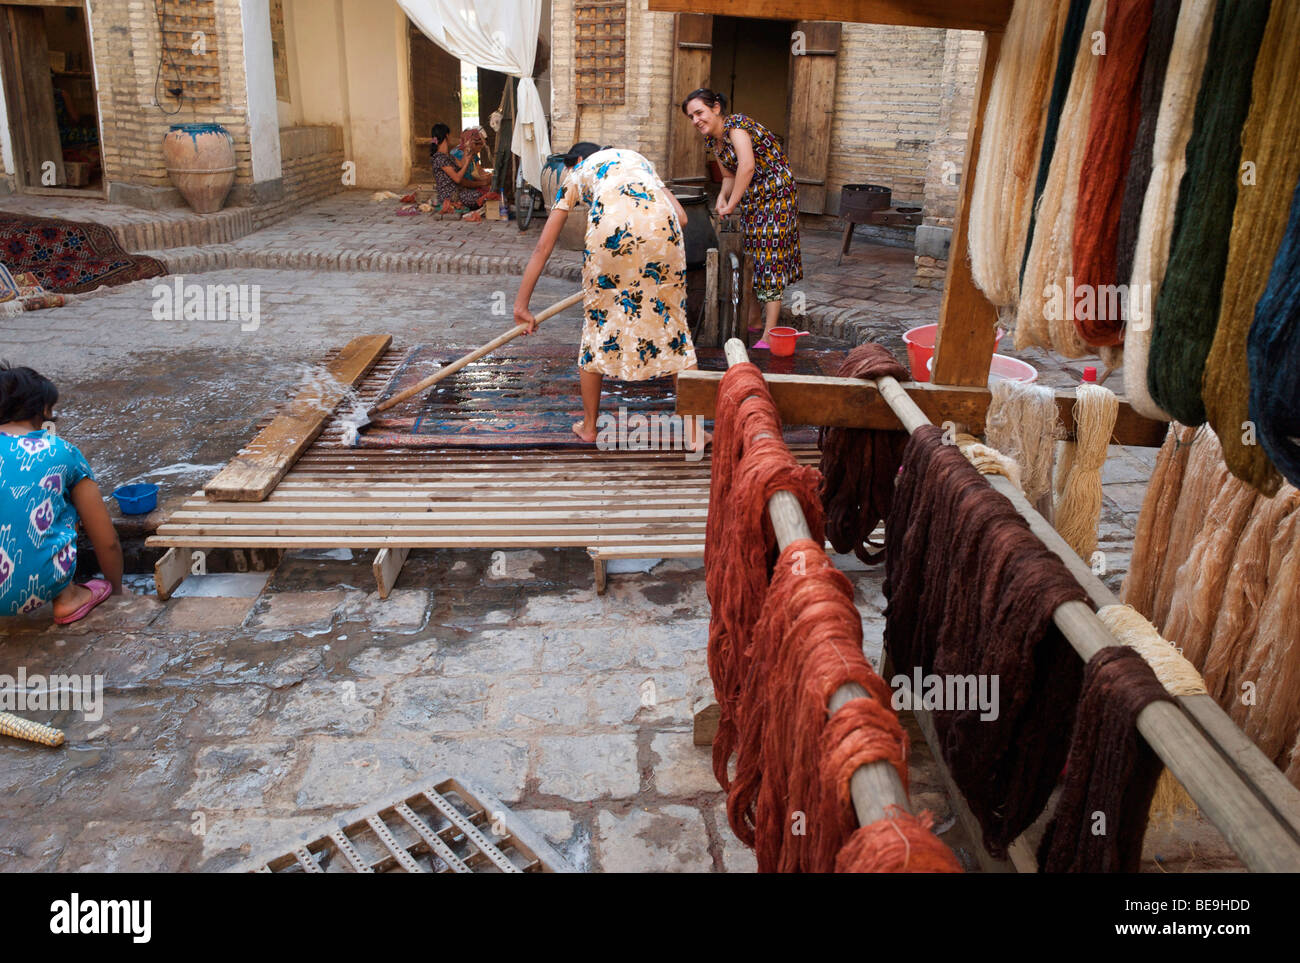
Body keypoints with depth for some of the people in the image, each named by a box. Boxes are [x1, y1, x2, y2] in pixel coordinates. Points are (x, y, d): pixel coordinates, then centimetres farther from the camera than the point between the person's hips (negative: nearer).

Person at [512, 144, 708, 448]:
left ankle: (589, 426, 28)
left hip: (611, 224, -2)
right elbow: (680, 216, 28)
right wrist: (649, 247, 39)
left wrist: (521, 304, 28)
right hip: (662, 223, 2)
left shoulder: (576, 173, 32)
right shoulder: (637, 158, 40)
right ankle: (695, 432, 12)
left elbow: (544, 246, 26)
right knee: (672, 320, 11)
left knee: (598, 318, 16)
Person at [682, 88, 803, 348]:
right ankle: (752, 321, 29)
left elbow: (747, 165, -35)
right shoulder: (712, 140, 7)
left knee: (770, 258, -11)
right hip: (751, 199, 9)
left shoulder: (736, 126, -20)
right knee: (750, 258, 15)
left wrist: (732, 204, -30)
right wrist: (722, 196, -7)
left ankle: (768, 336, -12)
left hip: (776, 196, -9)